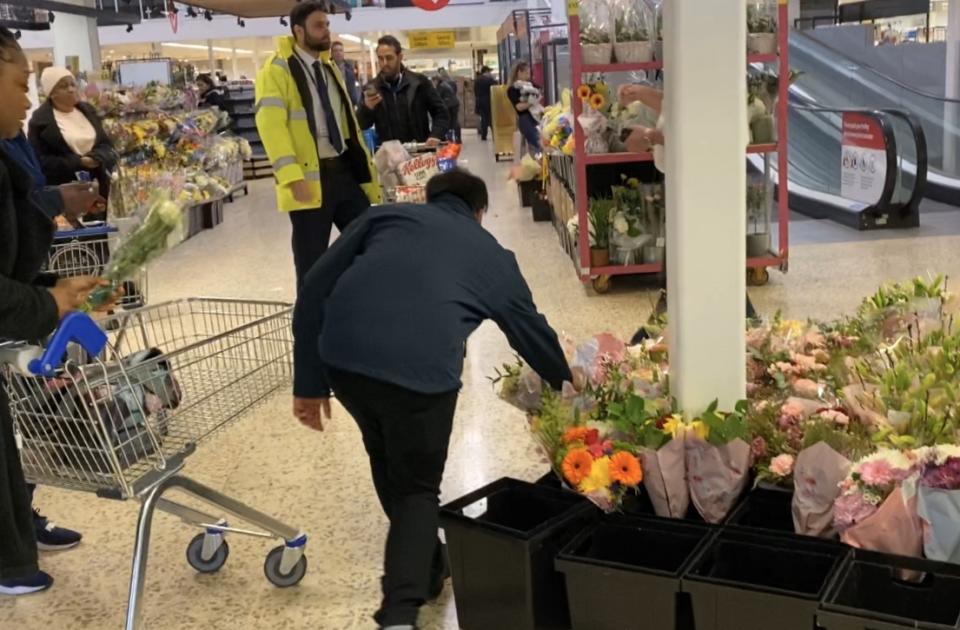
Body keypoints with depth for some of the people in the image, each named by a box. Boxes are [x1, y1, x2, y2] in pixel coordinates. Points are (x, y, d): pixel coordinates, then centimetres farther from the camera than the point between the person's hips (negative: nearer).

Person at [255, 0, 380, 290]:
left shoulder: (329, 67, 17)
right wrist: (292, 176, -25)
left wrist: (364, 164, 19)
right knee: (312, 258, 2)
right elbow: (271, 125, -17)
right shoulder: (276, 70, -8)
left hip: (344, 169, 7)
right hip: (310, 176, -7)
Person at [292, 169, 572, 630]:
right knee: (418, 488, 18)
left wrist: (309, 382, 21)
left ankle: (429, 568, 45)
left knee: (386, 461, 28)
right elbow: (535, 334, 37)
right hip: (422, 367, -2)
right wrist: (569, 388, 55)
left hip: (342, 353, 3)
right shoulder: (492, 255, 26)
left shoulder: (385, 215, 27)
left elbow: (315, 289, 18)